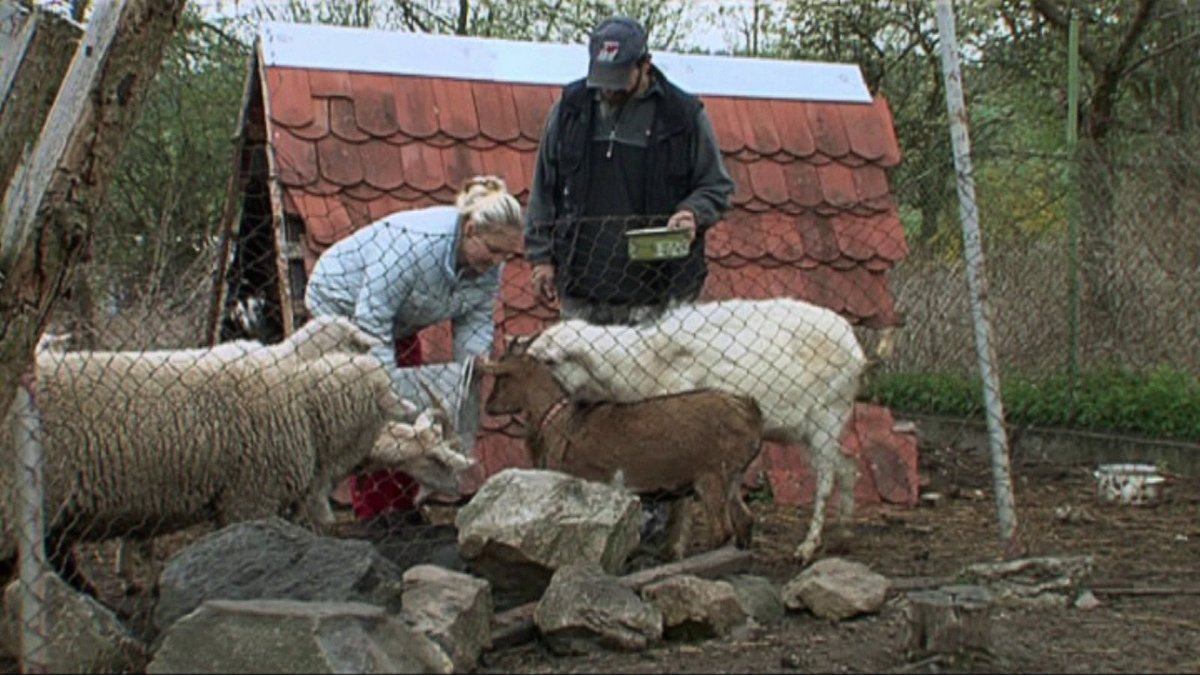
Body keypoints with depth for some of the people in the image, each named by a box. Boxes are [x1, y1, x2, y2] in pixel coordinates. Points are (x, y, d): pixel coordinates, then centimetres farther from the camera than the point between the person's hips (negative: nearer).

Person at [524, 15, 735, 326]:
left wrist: (693, 213, -12)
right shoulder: (570, 109, 8)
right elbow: (545, 189, 14)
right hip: (581, 287, 3)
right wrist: (541, 256, 10)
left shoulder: (684, 114, 1)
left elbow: (717, 186, 9)